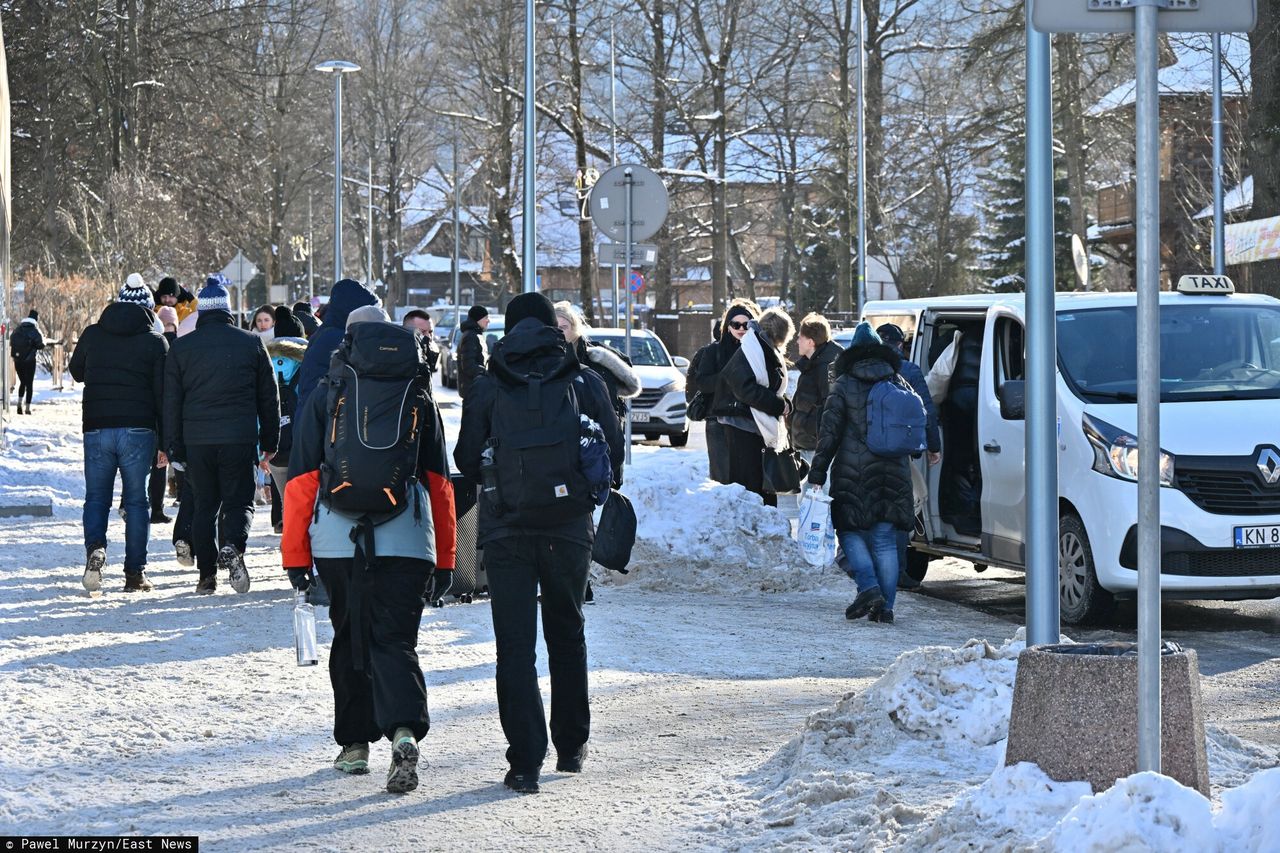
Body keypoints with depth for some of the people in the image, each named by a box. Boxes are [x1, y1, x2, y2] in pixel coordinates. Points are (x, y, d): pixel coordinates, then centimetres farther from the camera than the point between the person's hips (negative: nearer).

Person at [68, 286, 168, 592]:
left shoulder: (92, 335, 6)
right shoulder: (154, 342, 0)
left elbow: (76, 371, 23)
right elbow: (163, 394, -1)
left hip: (96, 428, 1)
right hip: (138, 429, -1)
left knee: (96, 496, 10)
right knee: (136, 500, 7)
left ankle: (95, 547, -18)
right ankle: (135, 573, 3)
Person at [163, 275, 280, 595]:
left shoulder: (181, 347, 5)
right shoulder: (251, 344, 4)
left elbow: (171, 401, 5)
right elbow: (269, 397, 8)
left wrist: (173, 446, 9)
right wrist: (270, 442, 15)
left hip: (196, 440, 1)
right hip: (240, 437, -1)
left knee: (204, 505, 10)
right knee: (239, 500, 5)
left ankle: (207, 574, 6)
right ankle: (232, 546, -25)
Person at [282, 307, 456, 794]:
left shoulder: (324, 398, 5)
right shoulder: (420, 400, 10)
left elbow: (302, 479, 2)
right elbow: (440, 483, 12)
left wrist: (295, 553, 6)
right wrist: (444, 558, 17)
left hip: (339, 541, 0)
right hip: (408, 544, 0)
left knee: (350, 639, 15)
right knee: (395, 640, -1)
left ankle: (355, 744, 21)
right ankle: (404, 731, -25)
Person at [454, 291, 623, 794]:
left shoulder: (487, 388, -2)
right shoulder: (585, 382, 1)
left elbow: (467, 460, -1)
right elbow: (613, 451, 3)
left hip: (506, 528, -1)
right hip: (570, 526, 1)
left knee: (515, 644, 0)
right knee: (567, 634, 19)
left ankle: (525, 762, -7)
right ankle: (571, 747, 26)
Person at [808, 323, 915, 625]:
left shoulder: (845, 386, -3)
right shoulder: (899, 384, 8)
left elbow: (829, 432, -7)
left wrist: (817, 473, -6)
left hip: (853, 473, -4)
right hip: (893, 473, 4)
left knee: (850, 531, 8)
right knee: (885, 539, 7)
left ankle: (869, 588, -11)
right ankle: (885, 605, 4)